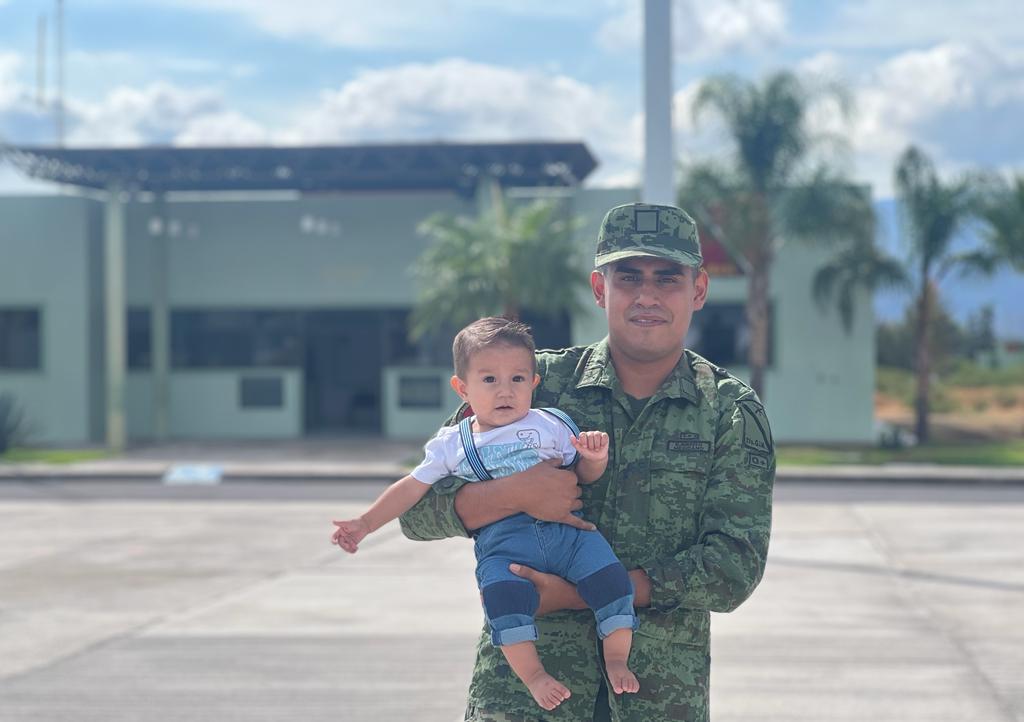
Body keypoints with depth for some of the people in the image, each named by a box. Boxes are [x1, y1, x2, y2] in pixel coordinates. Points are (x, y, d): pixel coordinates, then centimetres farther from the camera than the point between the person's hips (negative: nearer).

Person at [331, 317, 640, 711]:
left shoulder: (551, 424, 14)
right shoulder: (452, 445, 14)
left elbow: (586, 475, 18)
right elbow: (412, 487, 19)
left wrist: (595, 456, -5)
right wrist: (364, 524, 14)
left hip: (566, 528, 1)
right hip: (503, 541, -1)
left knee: (609, 575, -22)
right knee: (502, 593, -32)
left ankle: (616, 660, -5)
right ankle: (532, 674, -20)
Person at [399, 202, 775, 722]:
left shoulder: (733, 414, 4)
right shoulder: (536, 384, 4)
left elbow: (734, 567, -5)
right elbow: (417, 509, 4)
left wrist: (580, 592, -13)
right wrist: (513, 493, -17)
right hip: (527, 662, 0)